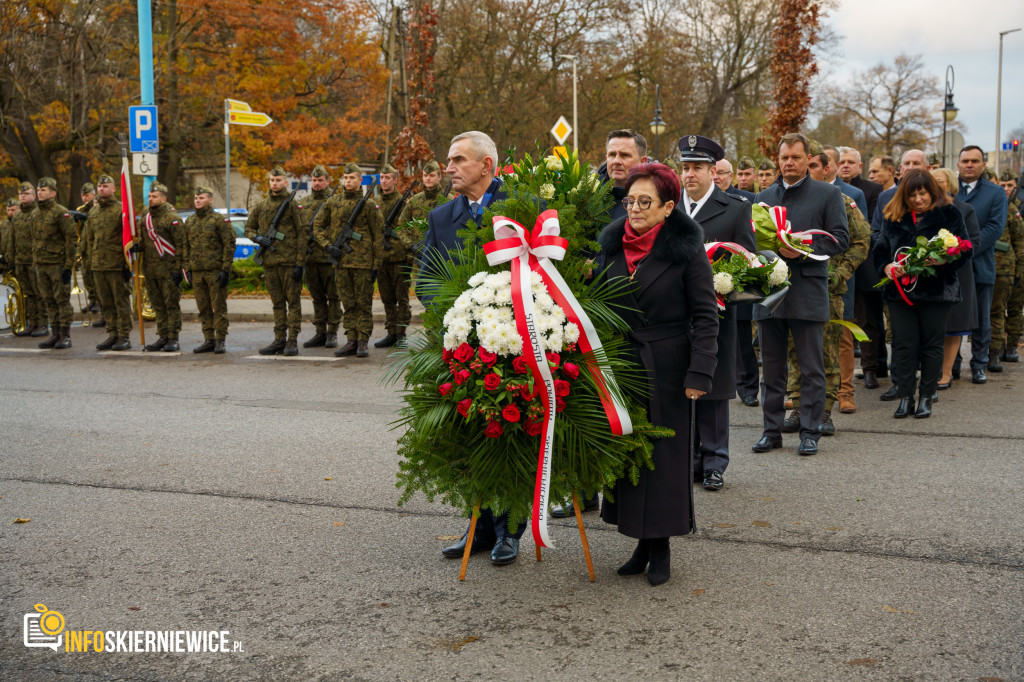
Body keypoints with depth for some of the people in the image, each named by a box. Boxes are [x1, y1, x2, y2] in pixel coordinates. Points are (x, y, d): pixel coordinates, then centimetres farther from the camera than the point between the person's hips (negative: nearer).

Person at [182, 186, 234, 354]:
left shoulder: (220, 220, -3)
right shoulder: (189, 222, 14)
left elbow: (229, 245, -7)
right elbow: (185, 247, 17)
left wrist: (225, 269, -13)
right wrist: (188, 269, 9)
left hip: (215, 271, -6)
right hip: (197, 272, 6)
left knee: (219, 307, -2)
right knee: (203, 308, 8)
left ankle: (220, 340, 3)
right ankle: (208, 340, 14)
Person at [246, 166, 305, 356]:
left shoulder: (292, 205, -3)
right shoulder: (261, 206, 12)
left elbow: (302, 235, -6)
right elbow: (249, 227, 22)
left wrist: (300, 263, -12)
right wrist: (257, 238, -2)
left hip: (289, 261, -5)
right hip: (269, 262, 5)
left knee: (293, 301, -2)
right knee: (277, 303, 10)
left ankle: (292, 341, 0)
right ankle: (279, 340, 15)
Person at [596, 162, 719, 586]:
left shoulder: (686, 250, -8)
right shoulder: (612, 245, 6)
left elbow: (706, 316, -8)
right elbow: (599, 305, 12)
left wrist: (700, 374, -15)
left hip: (666, 368, -4)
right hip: (620, 366, 5)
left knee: (665, 453, 2)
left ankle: (661, 547, 14)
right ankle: (642, 543, 17)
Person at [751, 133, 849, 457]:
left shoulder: (828, 194, 3)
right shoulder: (764, 197, 15)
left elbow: (840, 238, -4)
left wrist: (804, 250, -16)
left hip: (808, 293, -4)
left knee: (811, 368, 1)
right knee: (772, 367, 9)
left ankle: (810, 432, 9)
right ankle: (772, 430, 17)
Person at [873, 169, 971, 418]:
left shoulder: (949, 214, 0)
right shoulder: (893, 217, 8)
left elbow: (964, 250, -2)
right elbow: (879, 248, 9)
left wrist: (944, 261, -21)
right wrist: (887, 266, -11)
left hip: (937, 290, -2)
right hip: (900, 289, 2)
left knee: (932, 344, 5)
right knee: (903, 344, 2)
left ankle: (926, 397, 13)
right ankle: (906, 397, 10)